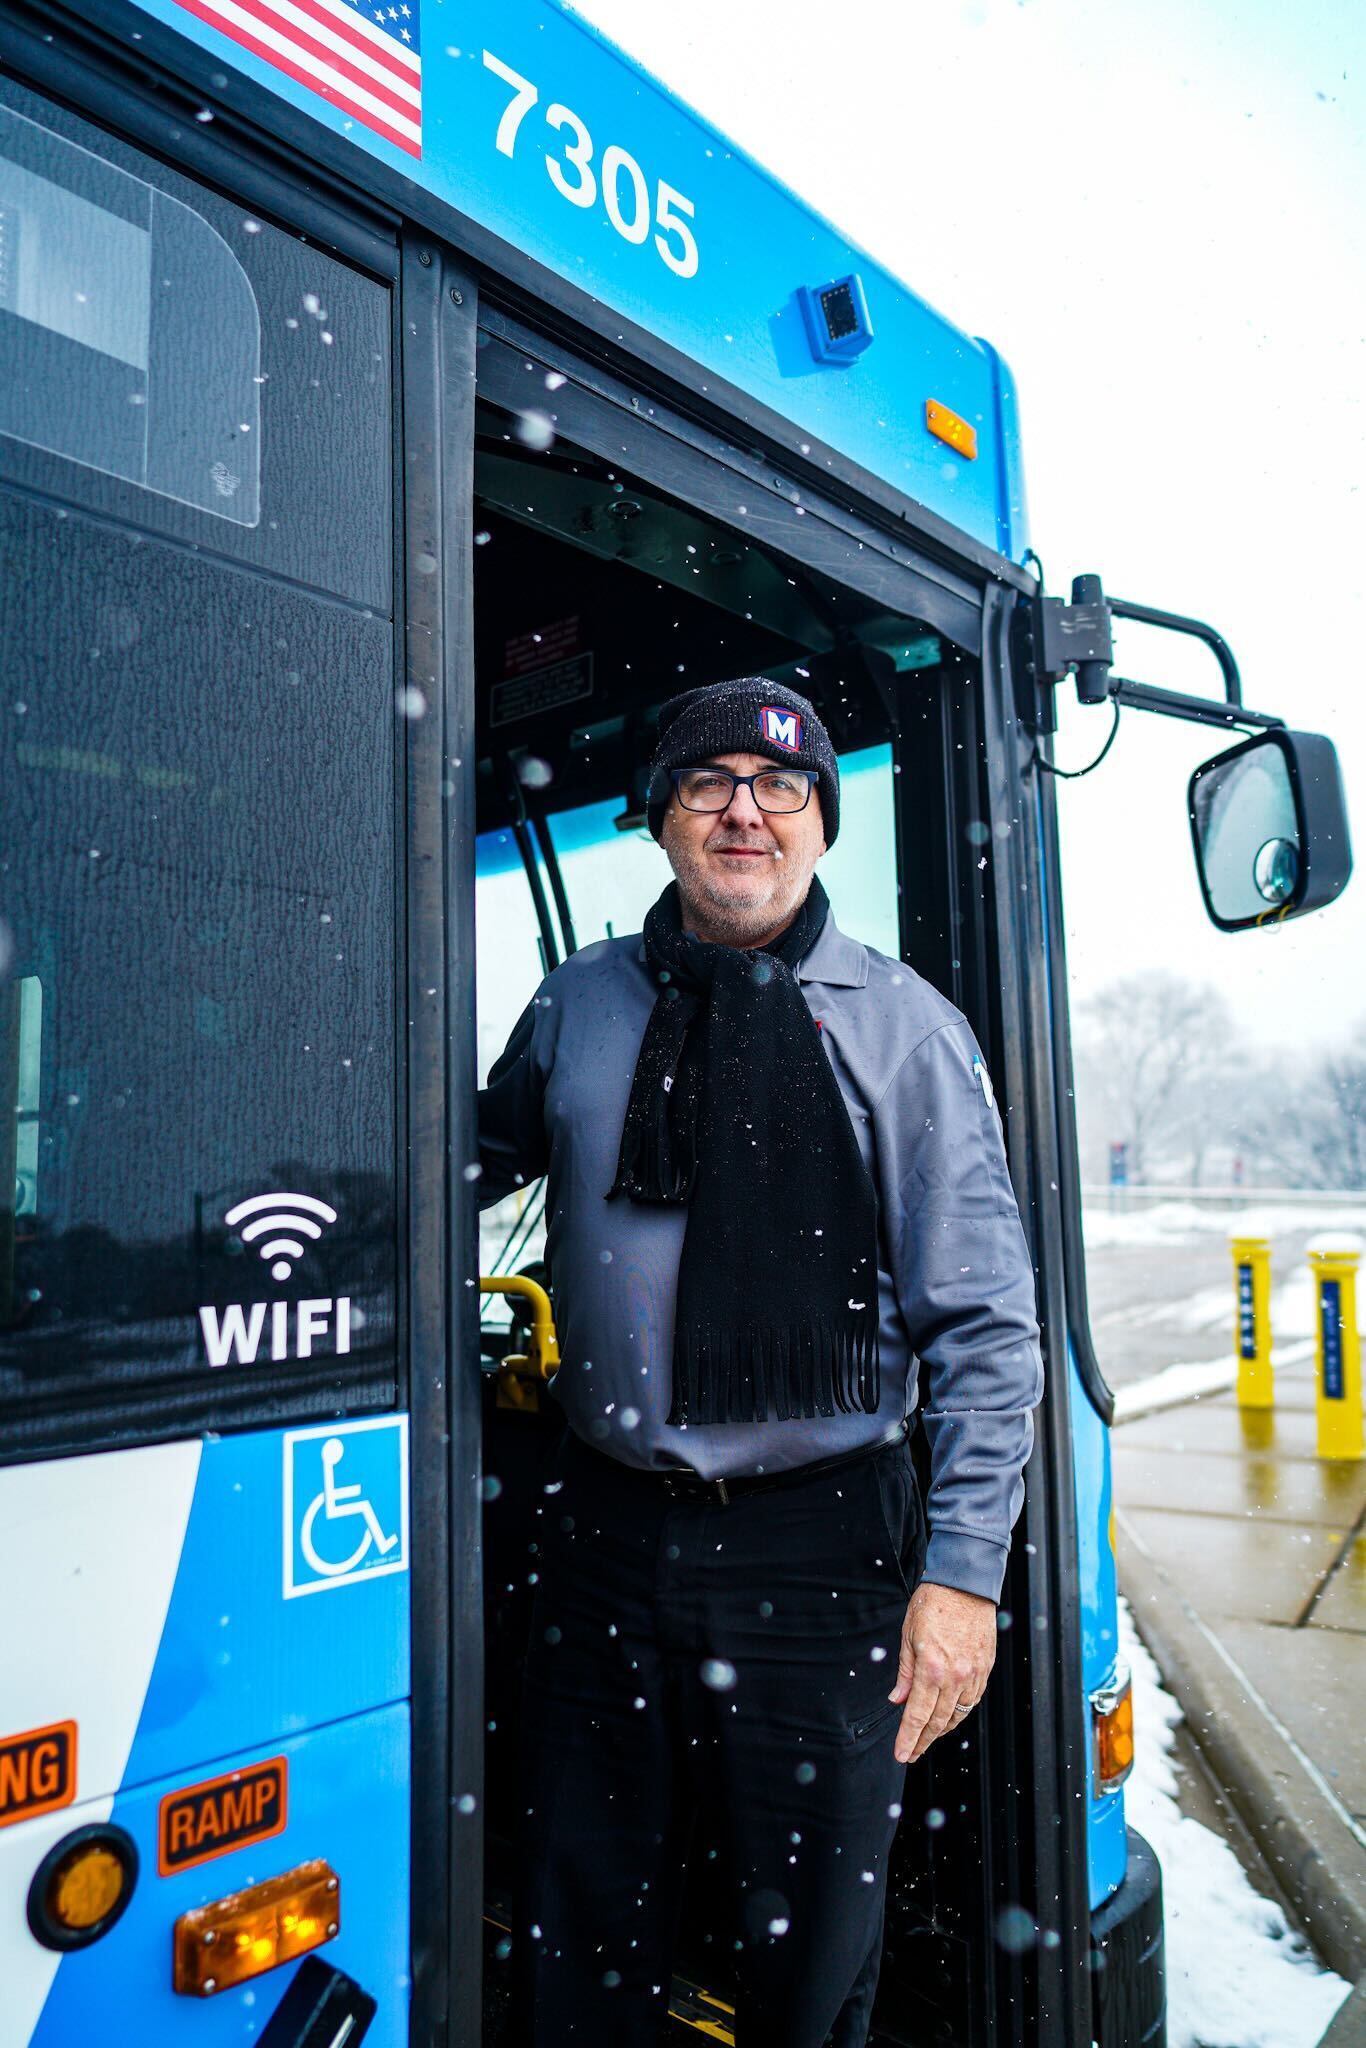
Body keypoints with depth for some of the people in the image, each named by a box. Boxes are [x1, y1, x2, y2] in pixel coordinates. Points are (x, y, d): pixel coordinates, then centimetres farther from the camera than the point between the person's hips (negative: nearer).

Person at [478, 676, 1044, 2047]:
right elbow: (470, 1166, 19)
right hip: (605, 1528, 3)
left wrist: (962, 1572, -9)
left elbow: (987, 1330, -5)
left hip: (822, 1546, -2)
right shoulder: (575, 1009, 4)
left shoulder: (905, 1030, -4)